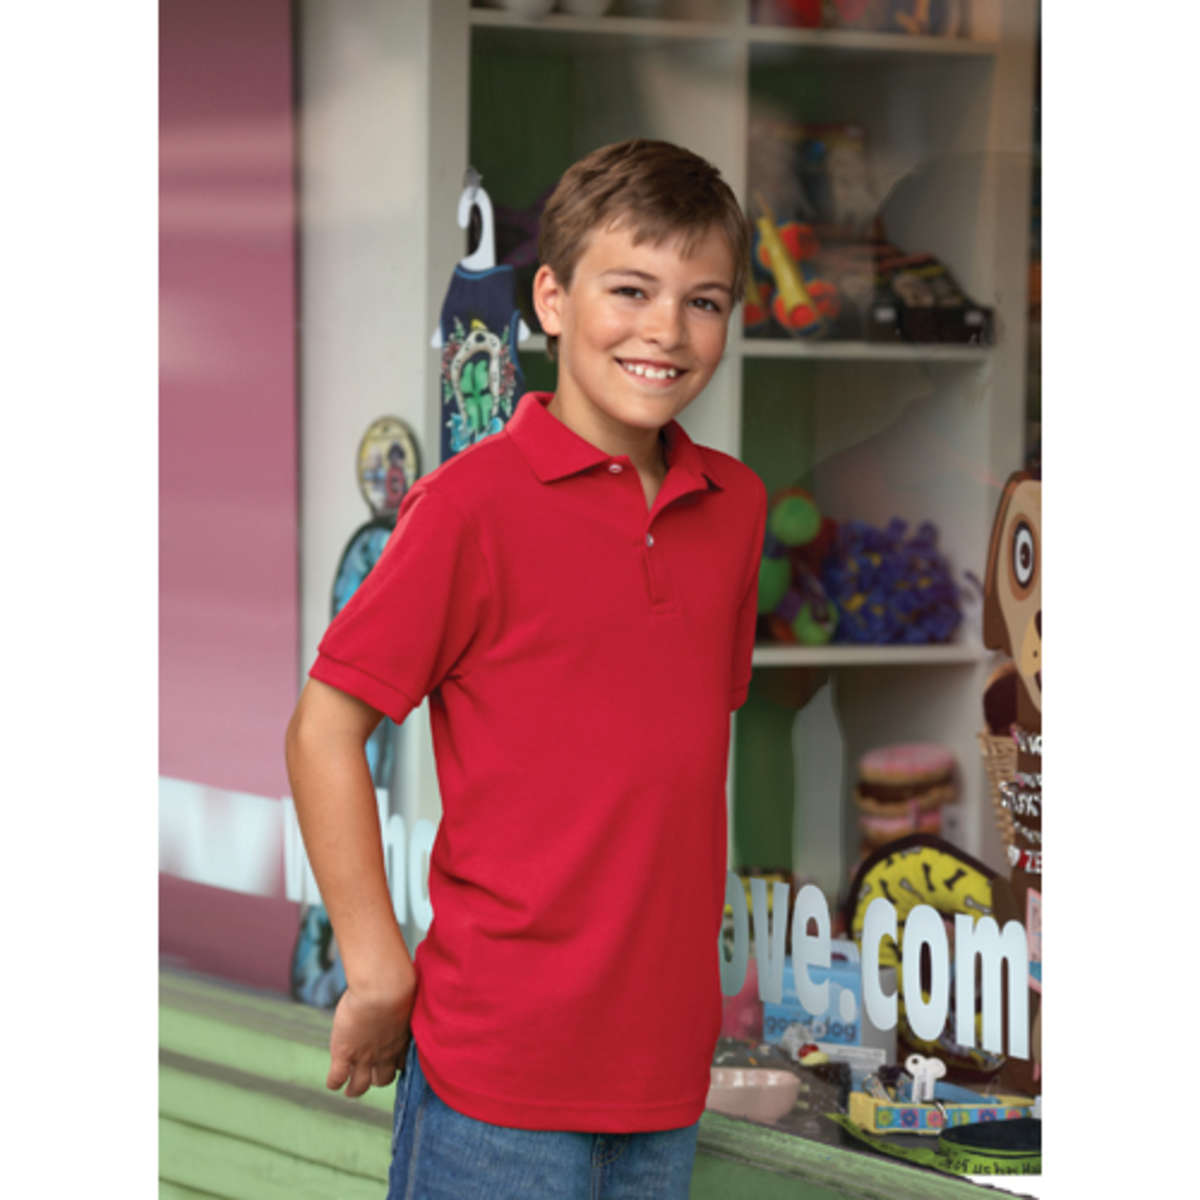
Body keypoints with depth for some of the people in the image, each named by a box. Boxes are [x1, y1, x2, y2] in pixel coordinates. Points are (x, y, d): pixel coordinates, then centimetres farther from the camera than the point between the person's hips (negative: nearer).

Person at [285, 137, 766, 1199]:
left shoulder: (735, 505, 9)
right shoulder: (473, 503, -9)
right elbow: (323, 727, -7)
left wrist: (688, 969, 14)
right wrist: (379, 972, -7)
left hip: (669, 1051, 6)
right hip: (502, 1068, -6)